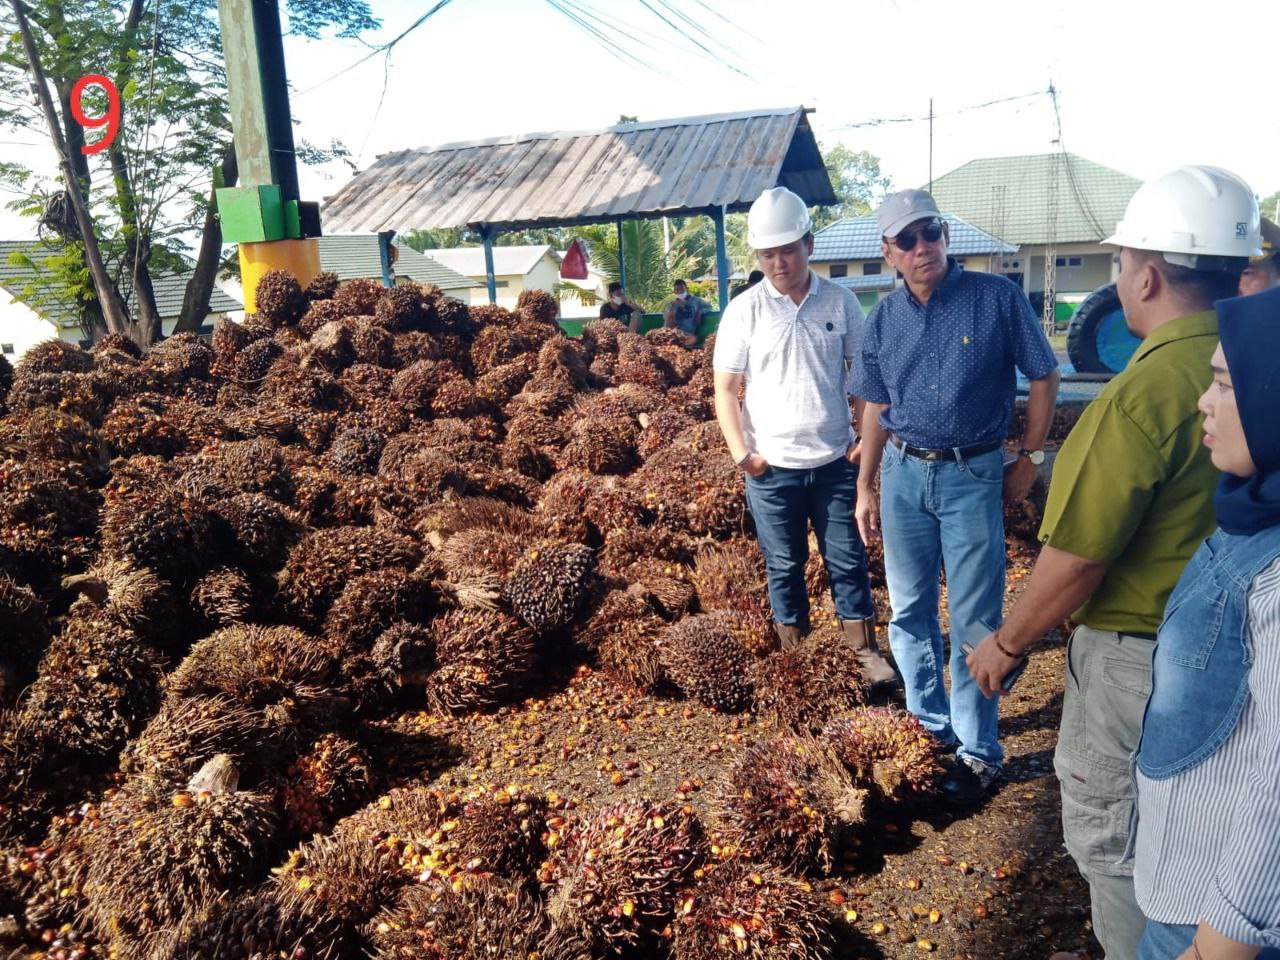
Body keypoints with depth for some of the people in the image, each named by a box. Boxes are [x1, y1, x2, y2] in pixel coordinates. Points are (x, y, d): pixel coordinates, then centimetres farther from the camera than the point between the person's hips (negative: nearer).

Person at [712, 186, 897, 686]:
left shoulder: (841, 302, 0)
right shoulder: (744, 310, -5)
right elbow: (725, 388, -3)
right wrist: (741, 454, -10)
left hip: (835, 460, 1)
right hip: (772, 466, -1)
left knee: (848, 559, 10)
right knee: (785, 565, 11)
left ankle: (865, 650, 26)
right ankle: (794, 656, 27)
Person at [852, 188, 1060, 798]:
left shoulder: (998, 299, -9)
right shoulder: (882, 321, 3)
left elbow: (1043, 377, 0)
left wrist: (1030, 459, -2)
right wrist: (866, 487, 10)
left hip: (973, 476, -4)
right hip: (904, 474, 4)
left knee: (974, 620, 2)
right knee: (909, 609, 13)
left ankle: (978, 750, 17)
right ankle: (930, 721, 32)